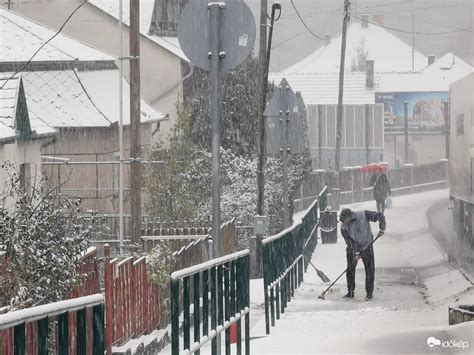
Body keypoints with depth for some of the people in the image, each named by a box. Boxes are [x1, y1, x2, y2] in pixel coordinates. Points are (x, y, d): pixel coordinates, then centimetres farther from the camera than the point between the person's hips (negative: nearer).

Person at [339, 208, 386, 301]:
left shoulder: (363, 215, -19)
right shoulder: (344, 227, -14)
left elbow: (379, 216, -15)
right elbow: (349, 241, -15)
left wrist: (382, 228, -28)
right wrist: (355, 253, -23)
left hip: (366, 247, -1)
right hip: (353, 249, 1)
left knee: (369, 270, -2)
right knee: (350, 270, 2)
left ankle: (369, 292, 7)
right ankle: (350, 292, 15)